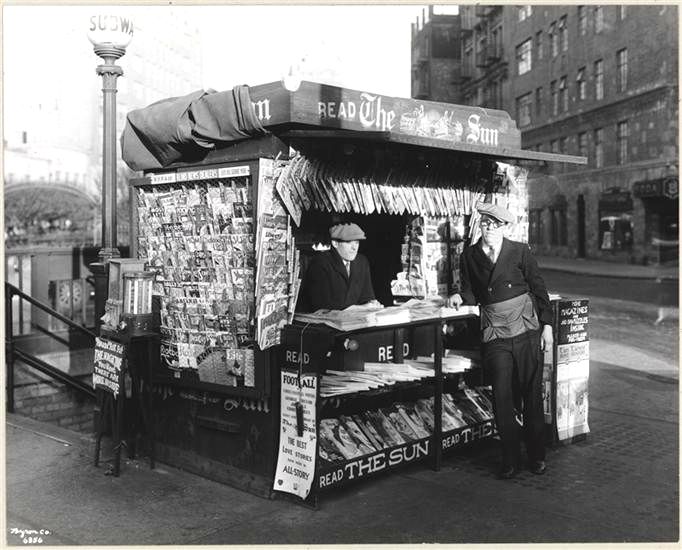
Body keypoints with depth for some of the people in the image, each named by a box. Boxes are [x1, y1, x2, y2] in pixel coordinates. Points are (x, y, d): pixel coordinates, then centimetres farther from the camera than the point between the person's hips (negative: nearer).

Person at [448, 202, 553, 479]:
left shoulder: (520, 251, 1)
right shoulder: (469, 256, 5)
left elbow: (538, 288, 5)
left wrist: (547, 325, 2)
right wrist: (460, 297, -9)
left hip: (527, 330, 0)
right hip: (494, 334, 1)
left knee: (532, 393, 5)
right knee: (502, 396, -4)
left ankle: (536, 456, 18)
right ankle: (510, 459, 8)